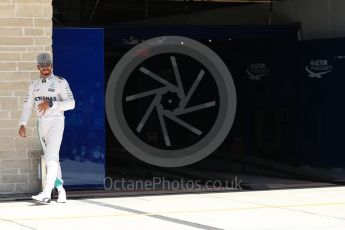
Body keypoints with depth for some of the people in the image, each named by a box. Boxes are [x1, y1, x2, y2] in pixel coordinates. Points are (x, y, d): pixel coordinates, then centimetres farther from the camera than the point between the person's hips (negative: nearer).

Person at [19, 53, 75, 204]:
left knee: (51, 157, -17)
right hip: (41, 123, 6)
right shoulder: (34, 85, 11)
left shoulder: (60, 82, -5)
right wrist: (22, 125, -8)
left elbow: (71, 104, -15)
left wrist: (50, 104, -24)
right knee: (52, 158, 9)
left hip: (56, 122, -6)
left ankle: (46, 194, -25)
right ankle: (61, 191, 18)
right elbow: (27, 107, 6)